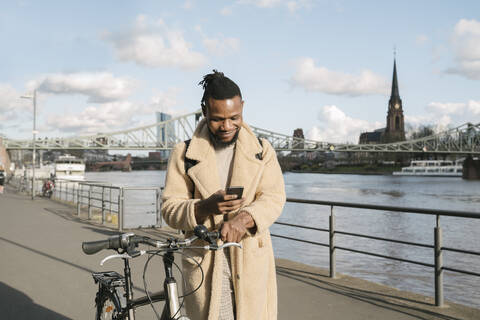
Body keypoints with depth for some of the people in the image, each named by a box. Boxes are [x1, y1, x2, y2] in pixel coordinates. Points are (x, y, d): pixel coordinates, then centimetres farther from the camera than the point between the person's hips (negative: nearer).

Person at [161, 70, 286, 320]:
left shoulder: (262, 151, 7)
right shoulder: (184, 154, 4)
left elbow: (274, 198, -5)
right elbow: (169, 208, -1)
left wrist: (243, 218, -25)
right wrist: (205, 207, -21)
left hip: (251, 261, 1)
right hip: (205, 263, -1)